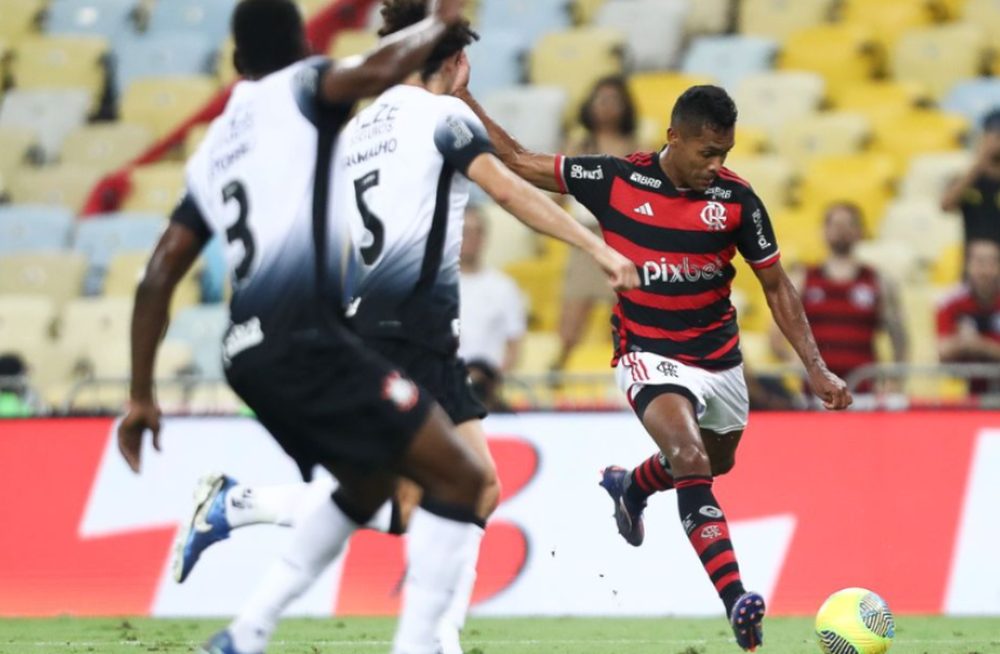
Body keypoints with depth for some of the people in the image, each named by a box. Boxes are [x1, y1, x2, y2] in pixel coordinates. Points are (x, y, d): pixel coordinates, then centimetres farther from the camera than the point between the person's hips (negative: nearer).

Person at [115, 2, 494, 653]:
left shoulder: (212, 150, 23)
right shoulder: (300, 87, 5)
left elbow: (159, 277, 20)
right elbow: (378, 72, -18)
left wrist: (142, 395, 23)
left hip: (251, 354, 8)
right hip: (305, 339, -8)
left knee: (369, 482, 27)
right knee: (459, 477, -4)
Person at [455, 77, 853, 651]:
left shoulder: (737, 200, -8)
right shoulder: (615, 179, -12)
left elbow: (776, 286, 0)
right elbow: (520, 162, 0)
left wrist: (817, 369, -6)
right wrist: (463, 99, -6)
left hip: (720, 358, 4)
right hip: (650, 356, -4)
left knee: (718, 463, 23)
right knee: (691, 462, -26)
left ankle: (630, 486, 56)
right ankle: (737, 601, -35)